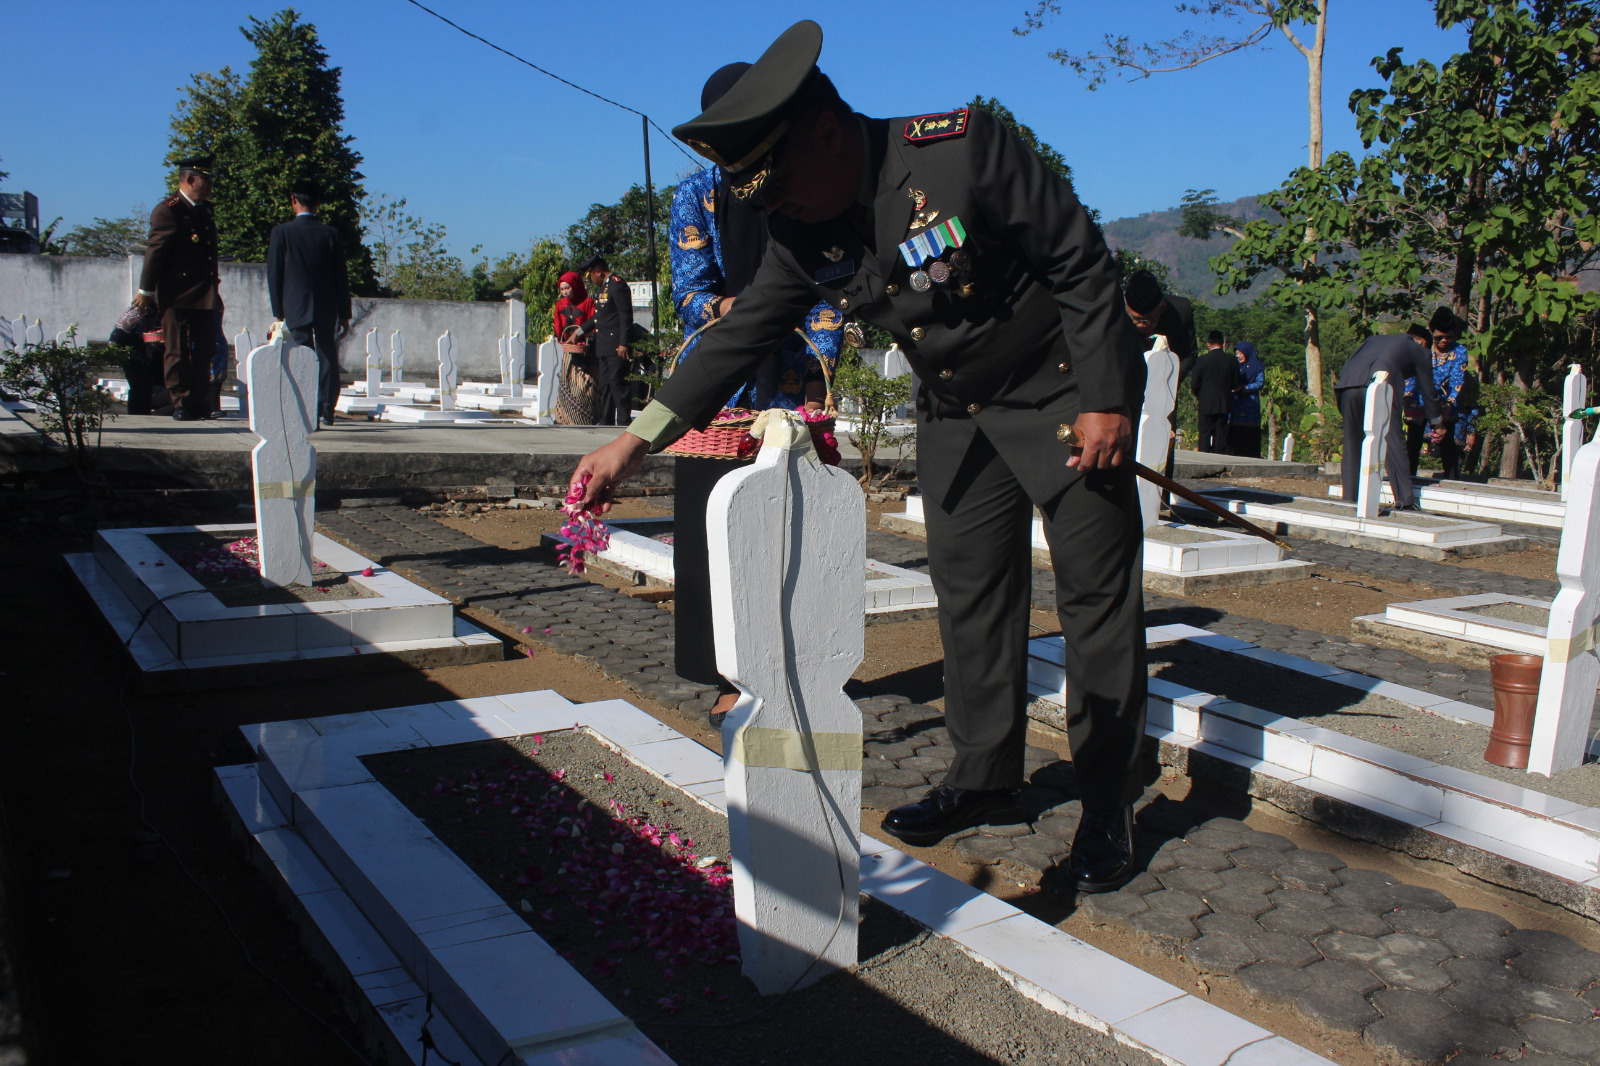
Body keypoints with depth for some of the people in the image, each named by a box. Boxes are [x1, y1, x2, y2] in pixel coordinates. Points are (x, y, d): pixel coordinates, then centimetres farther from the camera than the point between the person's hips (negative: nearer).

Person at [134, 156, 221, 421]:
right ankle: (181, 404, 5)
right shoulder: (168, 210, -7)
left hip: (204, 296, 7)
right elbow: (155, 251, -10)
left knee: (204, 350, 6)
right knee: (177, 351, 0)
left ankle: (201, 404, 12)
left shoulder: (204, 211, 17)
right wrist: (146, 290, -12)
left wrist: (214, 290, 18)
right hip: (176, 296, -7)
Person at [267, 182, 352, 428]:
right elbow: (341, 276, 2)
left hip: (295, 307, -1)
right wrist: (344, 314, 7)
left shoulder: (281, 232, -3)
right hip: (326, 307, 1)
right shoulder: (330, 234, 0)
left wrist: (278, 311, 5)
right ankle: (326, 411, 8)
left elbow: (274, 274, -1)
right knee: (327, 358, 8)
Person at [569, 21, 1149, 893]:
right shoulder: (802, 230, -7)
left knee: (1097, 594, -1)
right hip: (955, 413, 6)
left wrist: (1107, 398, -20)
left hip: (1066, 391, -6)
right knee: (970, 592, 8)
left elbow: (1081, 262, -19)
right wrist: (639, 439, -10)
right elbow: (741, 337, -3)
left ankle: (1108, 806, 10)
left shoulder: (960, 149, -25)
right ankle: (985, 777, 23)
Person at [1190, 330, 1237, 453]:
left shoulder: (1202, 360, -9)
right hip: (1224, 404, 2)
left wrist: (1198, 396, 14)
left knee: (1205, 434, 3)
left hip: (1206, 404, -2)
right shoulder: (1231, 360, -2)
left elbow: (1194, 384, -6)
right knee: (1221, 434, 5)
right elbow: (1236, 383, 5)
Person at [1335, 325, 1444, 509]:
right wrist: (1438, 423, 42)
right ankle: (1404, 500, -3)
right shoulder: (1418, 350, 25)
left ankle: (1349, 497, 13)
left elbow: (1346, 367, 31)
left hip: (1348, 384, 4)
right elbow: (1428, 391, 29)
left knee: (1352, 442, 12)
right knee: (1393, 441, 0)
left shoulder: (1376, 339, 37)